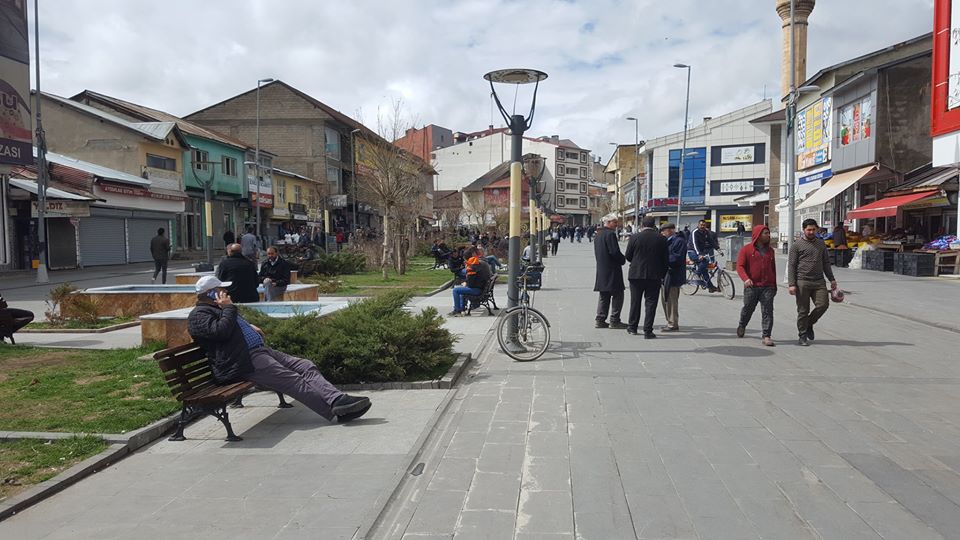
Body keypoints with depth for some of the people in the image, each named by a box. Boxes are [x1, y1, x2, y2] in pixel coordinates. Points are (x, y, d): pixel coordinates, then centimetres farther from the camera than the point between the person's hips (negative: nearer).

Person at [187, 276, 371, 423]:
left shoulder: (218, 308, 27)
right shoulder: (198, 315, -3)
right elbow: (221, 331, -21)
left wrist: (250, 327, 21)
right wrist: (228, 307, -6)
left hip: (260, 350, 10)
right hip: (244, 363, -10)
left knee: (306, 367, -8)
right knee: (293, 381, -22)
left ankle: (338, 399, -24)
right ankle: (337, 411, -29)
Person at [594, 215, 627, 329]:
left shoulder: (598, 234, 14)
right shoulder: (610, 234, -15)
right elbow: (615, 252, -20)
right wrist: (623, 260, -5)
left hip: (601, 270, 9)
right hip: (612, 269, -9)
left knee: (604, 296, 14)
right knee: (617, 295, -2)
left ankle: (600, 320, 14)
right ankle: (614, 321, -2)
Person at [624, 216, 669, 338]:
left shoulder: (634, 237, -6)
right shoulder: (661, 239, -3)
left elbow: (628, 256, 0)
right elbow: (666, 260, 0)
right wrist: (663, 275, 11)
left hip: (636, 274, 0)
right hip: (654, 276, 0)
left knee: (635, 302, 14)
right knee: (651, 303, 4)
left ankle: (632, 327, 24)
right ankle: (648, 331, 2)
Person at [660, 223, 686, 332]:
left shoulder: (679, 241, -13)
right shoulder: (668, 241, 17)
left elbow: (677, 258, -21)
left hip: (674, 276, -10)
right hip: (666, 275, 10)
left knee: (671, 300, -4)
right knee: (665, 299, 15)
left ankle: (673, 324, 4)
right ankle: (670, 322, 25)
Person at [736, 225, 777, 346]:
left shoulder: (770, 250, 14)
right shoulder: (746, 249, -1)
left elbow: (773, 268, 21)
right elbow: (740, 266, -8)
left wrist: (774, 285, 21)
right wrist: (745, 278, -25)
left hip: (767, 287, 3)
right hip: (751, 286, -2)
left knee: (767, 311, -7)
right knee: (748, 309, 12)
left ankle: (766, 336, -5)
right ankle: (741, 326, 40)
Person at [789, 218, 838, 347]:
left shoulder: (821, 244, 14)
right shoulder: (797, 245, 0)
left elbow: (826, 263, 20)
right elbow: (791, 265, -4)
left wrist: (832, 279, 14)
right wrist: (792, 284, -11)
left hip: (819, 281, 4)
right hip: (802, 282, -4)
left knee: (823, 304, -8)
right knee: (803, 310, 0)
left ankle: (809, 324, 18)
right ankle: (802, 336, 12)